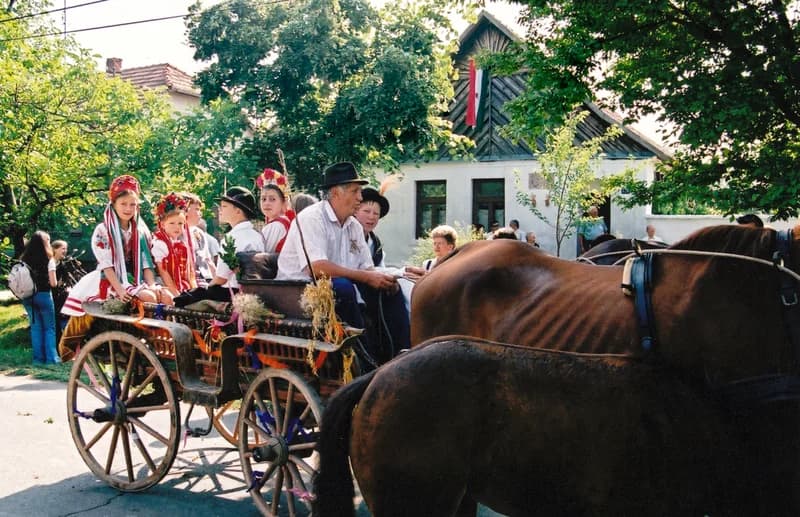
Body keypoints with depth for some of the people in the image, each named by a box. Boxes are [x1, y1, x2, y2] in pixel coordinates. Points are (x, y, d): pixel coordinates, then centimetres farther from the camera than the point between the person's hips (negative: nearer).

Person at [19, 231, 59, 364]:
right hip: (43, 295, -4)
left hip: (27, 296, 4)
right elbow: (53, 283, -10)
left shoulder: (24, 259, 2)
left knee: (35, 327, 12)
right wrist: (56, 282, 11)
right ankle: (51, 357, 4)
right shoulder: (48, 259, -8)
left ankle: (39, 358, 14)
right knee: (49, 328, 7)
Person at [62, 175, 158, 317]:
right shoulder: (103, 231, -1)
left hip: (136, 283, 5)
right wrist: (120, 290, -22)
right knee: (148, 298, -32)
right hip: (111, 283, -5)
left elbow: (147, 263, 7)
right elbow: (106, 265, -10)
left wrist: (152, 286, -10)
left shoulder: (141, 232, 13)